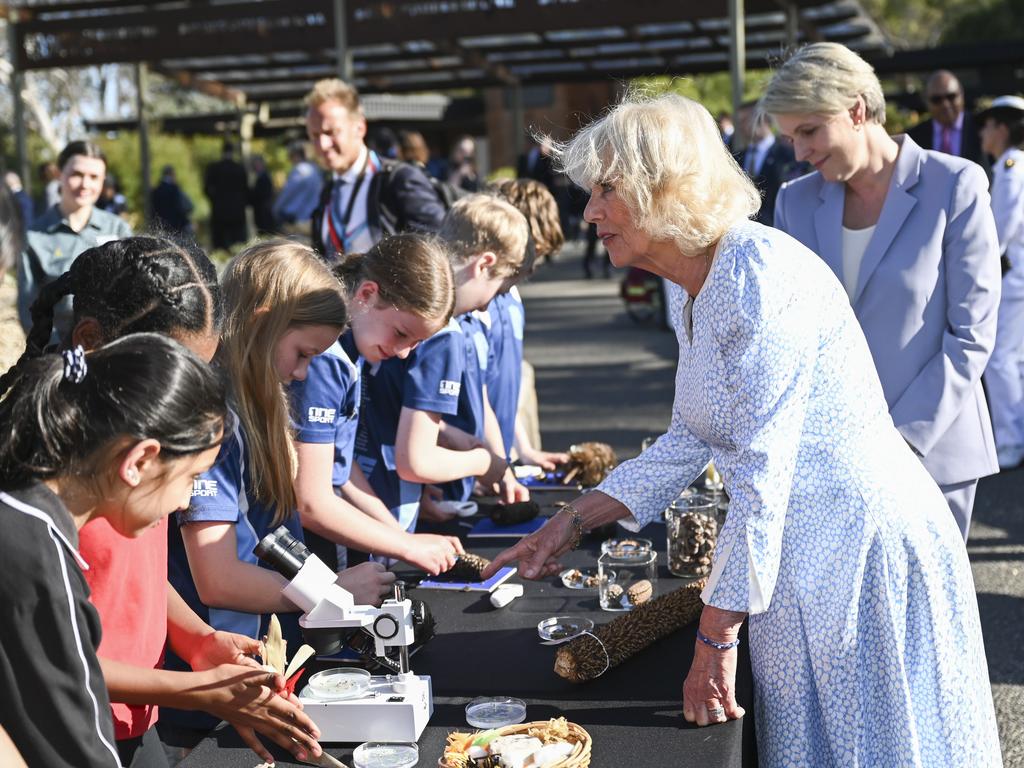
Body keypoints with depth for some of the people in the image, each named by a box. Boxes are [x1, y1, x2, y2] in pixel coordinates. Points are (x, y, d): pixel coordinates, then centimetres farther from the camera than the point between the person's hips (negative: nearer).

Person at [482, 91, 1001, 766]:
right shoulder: (690, 289, 7)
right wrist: (571, 522, 11)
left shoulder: (760, 276, -23)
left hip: (860, 551, -9)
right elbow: (692, 441, 14)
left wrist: (715, 640, -19)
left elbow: (761, 480, -24)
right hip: (801, 556, 9)